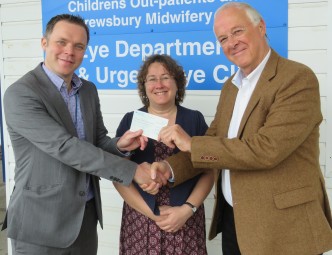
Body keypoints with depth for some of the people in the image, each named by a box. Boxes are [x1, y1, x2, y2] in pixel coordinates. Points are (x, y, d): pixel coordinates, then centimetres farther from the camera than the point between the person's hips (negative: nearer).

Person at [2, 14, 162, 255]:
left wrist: (118, 145, -14)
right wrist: (132, 170, -23)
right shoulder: (20, 94, -17)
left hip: (86, 214, 6)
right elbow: (65, 147, -24)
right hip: (41, 221, -6)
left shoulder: (89, 90, 6)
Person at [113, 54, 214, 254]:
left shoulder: (195, 119, 3)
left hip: (186, 219, 0)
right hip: (140, 219, 0)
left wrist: (187, 209, -11)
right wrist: (151, 212, -10)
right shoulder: (130, 121, 2)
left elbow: (208, 171, 2)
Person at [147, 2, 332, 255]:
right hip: (232, 219, 7)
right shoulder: (231, 86, 10)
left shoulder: (298, 78, -16)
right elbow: (212, 141, 8)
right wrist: (171, 168, -10)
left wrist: (191, 143, -19)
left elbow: (266, 149, -25)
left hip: (283, 226, -7)